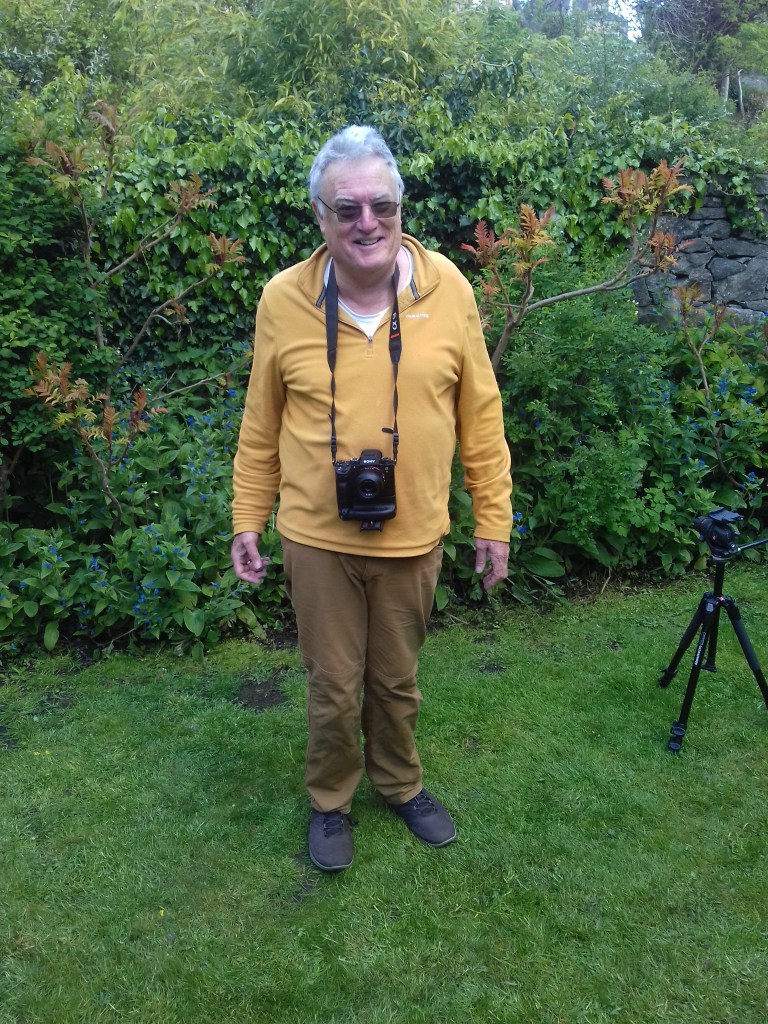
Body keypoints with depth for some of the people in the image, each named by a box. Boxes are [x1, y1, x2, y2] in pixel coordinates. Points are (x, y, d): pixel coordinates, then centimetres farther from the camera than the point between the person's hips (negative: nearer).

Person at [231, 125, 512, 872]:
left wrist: (493, 520, 1)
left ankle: (401, 785, 47)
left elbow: (480, 415, -1)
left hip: (412, 537, 1)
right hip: (317, 538, 0)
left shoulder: (447, 288, -7)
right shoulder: (283, 299, -7)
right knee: (333, 690, 14)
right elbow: (261, 425, 3)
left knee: (397, 682, 19)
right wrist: (248, 519, 4)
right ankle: (330, 802, 42)